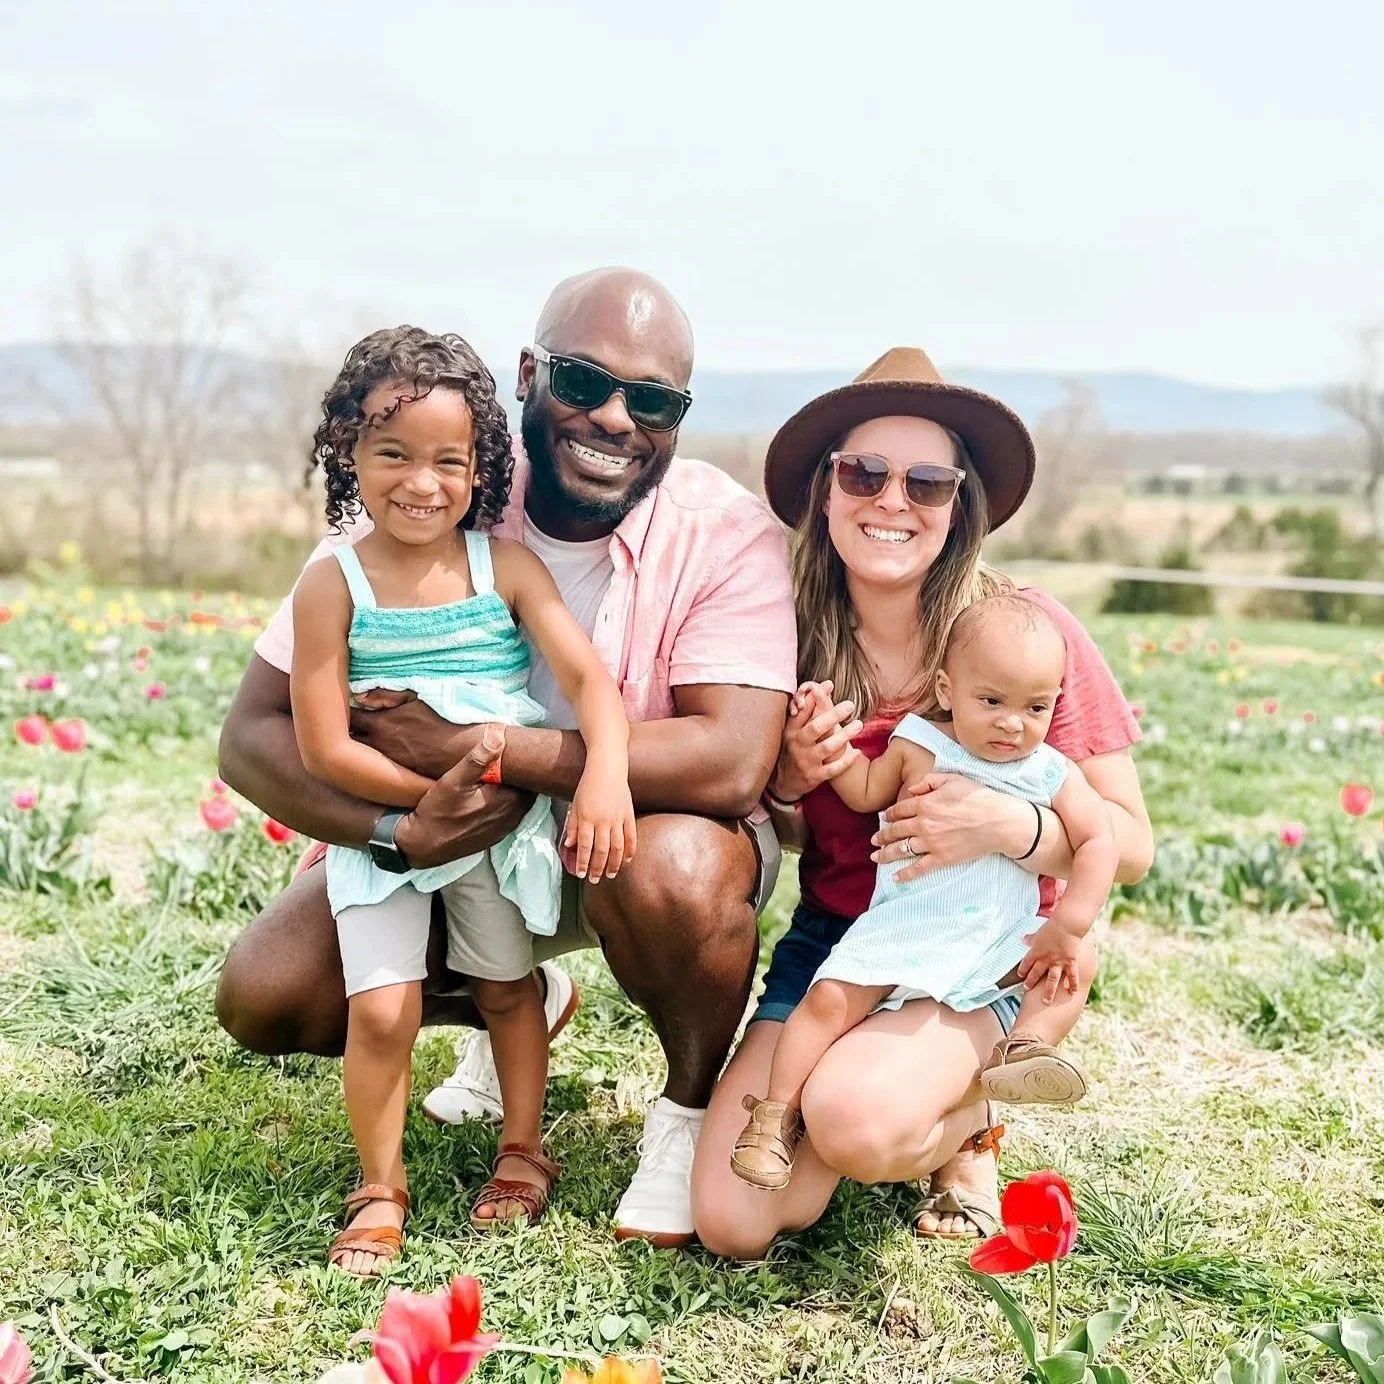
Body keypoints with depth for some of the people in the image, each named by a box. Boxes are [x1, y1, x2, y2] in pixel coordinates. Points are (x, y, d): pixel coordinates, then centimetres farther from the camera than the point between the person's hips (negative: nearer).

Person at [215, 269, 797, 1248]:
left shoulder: (728, 534, -23)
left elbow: (730, 763, -37)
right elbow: (254, 734, -17)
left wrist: (469, 746, -37)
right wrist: (396, 829, -37)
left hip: (656, 832, -3)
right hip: (458, 841, 4)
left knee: (674, 871, -37)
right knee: (263, 998, -10)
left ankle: (692, 1109, -4)